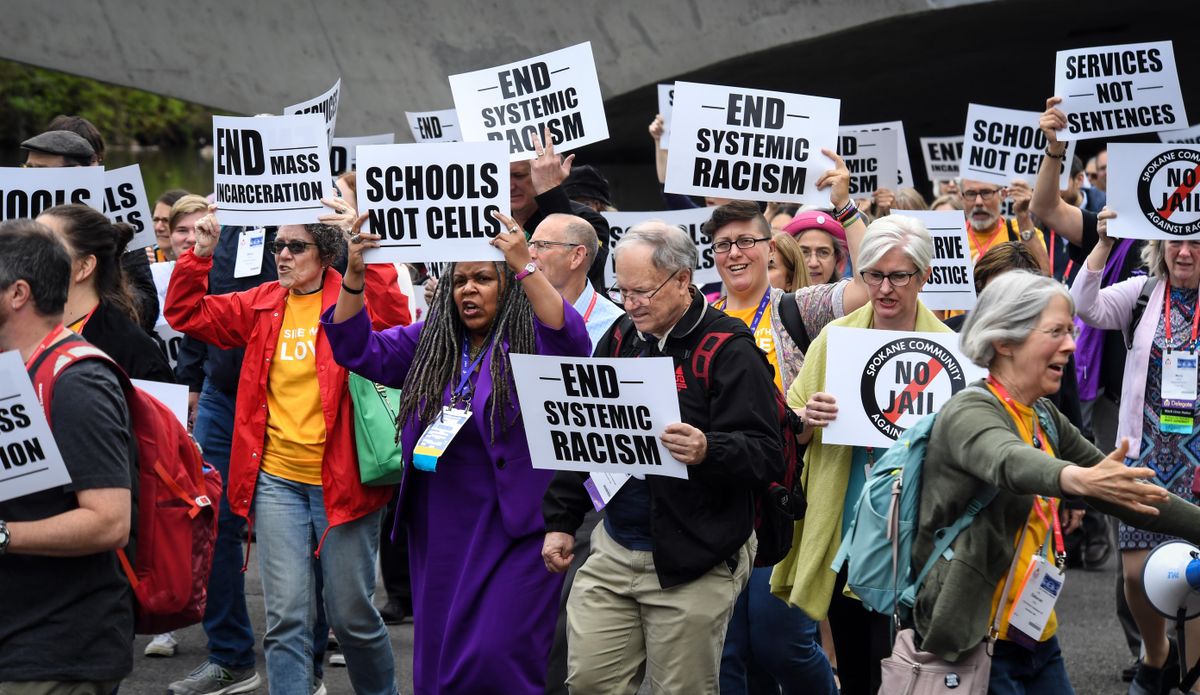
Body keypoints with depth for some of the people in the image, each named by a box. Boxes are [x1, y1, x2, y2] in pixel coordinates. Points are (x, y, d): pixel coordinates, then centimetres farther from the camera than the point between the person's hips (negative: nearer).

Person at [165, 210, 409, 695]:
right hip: (277, 480, 3)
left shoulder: (351, 297, -5)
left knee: (352, 614, 8)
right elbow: (186, 313, 10)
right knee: (286, 615, 0)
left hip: (341, 479, -3)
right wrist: (199, 255, -2)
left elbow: (393, 324, -24)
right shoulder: (262, 305, 9)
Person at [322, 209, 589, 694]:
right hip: (440, 531, 6)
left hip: (514, 527, -6)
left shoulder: (532, 340, -5)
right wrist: (353, 276, -9)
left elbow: (570, 342, -25)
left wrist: (527, 267, -34)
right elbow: (357, 348, 7)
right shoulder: (429, 344, 11)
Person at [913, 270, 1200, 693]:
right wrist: (1077, 479, -56)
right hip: (974, 640, -8)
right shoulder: (969, 412, -15)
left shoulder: (1045, 420, 11)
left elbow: (1125, 490, 14)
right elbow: (1008, 461, -37)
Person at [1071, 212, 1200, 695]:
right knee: (1137, 572, 3)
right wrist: (1104, 243, -20)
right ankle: (1154, 656, 32)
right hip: (1147, 456, 2)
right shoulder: (1144, 292, 3)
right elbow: (1086, 307, -11)